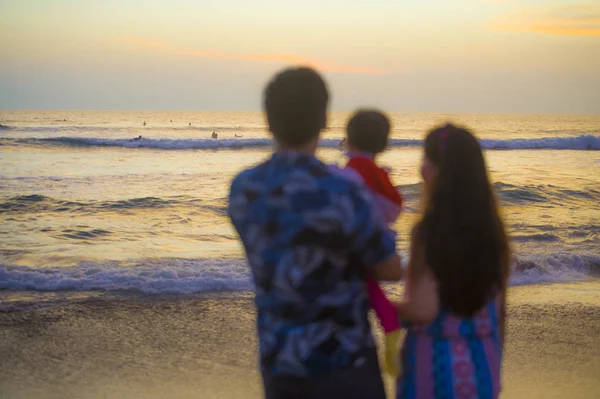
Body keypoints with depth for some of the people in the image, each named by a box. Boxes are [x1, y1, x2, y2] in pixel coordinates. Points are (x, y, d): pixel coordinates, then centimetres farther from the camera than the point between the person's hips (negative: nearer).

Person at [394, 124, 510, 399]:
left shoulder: (429, 231, -15)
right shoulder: (491, 229, 2)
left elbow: (423, 310, -19)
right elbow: (499, 308, 8)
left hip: (437, 360, -5)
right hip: (482, 361, 5)